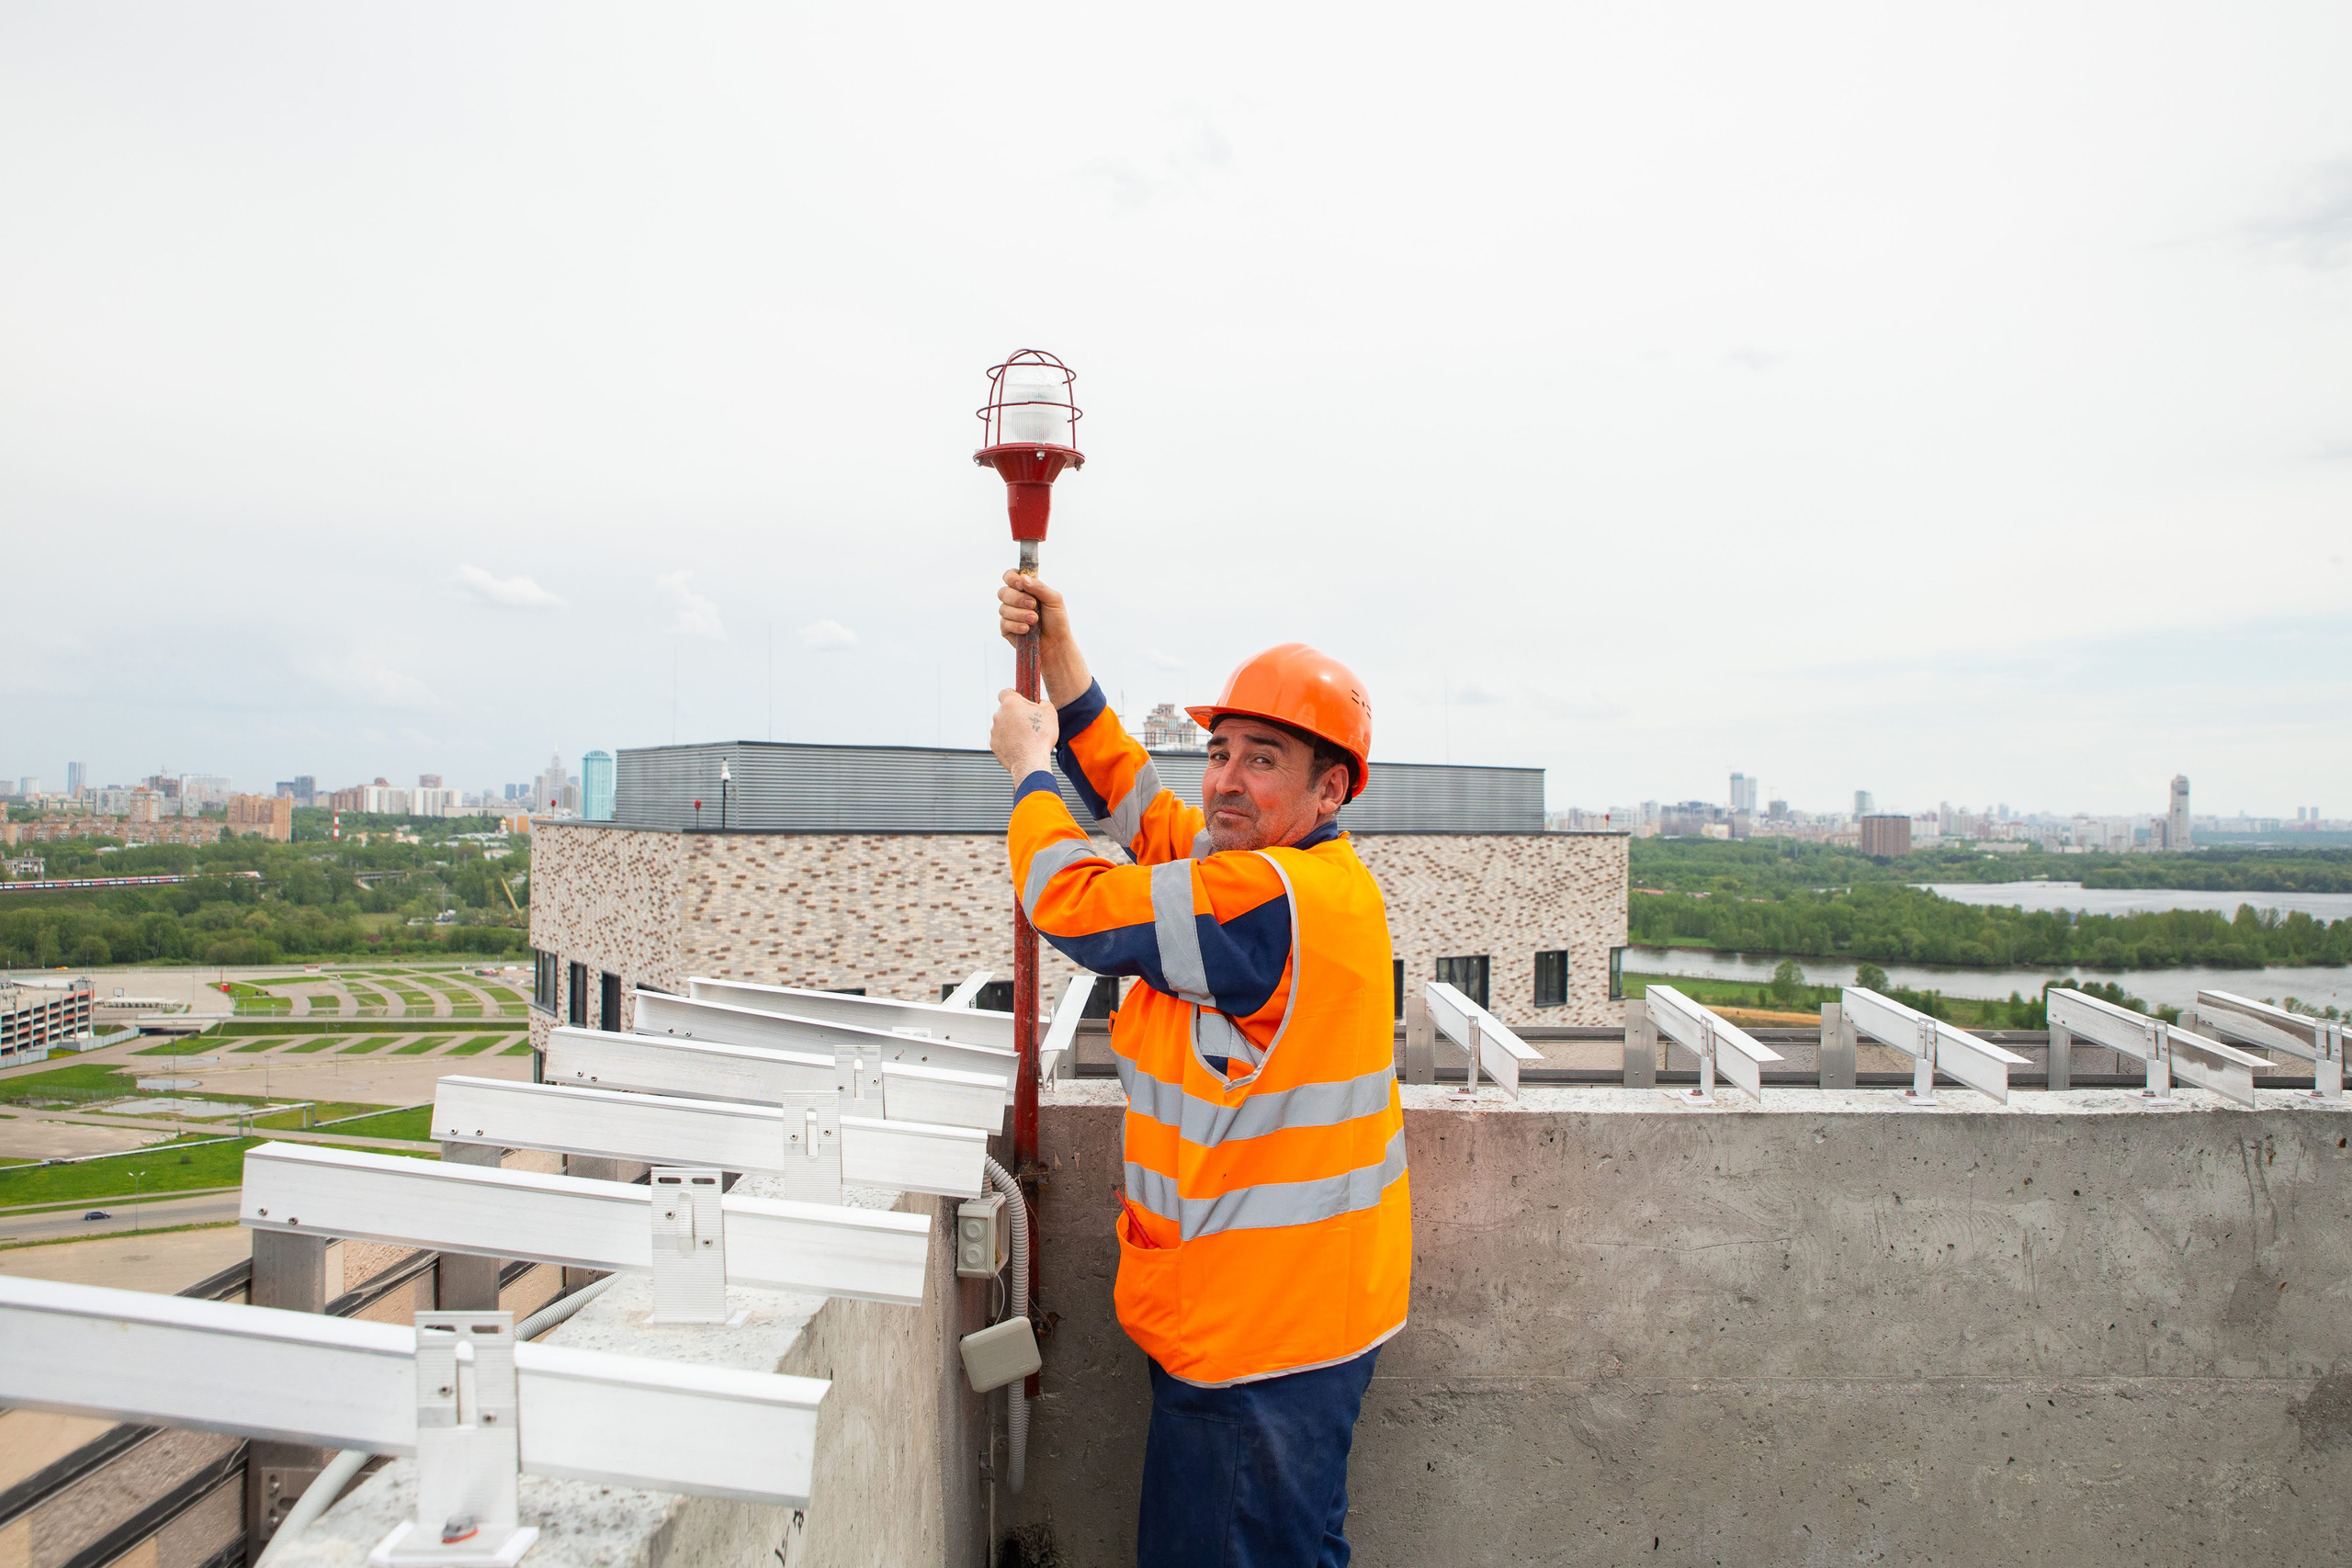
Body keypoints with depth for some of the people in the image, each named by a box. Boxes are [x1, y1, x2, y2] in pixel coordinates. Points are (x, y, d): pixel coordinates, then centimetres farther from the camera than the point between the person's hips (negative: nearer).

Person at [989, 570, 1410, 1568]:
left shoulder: (1272, 898, -25)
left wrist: (1029, 763, 0)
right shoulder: (1272, 870, 7)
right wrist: (1057, 649, 10)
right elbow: (1134, 802, 15)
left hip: (1266, 1329, -10)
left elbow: (1072, 900, -18)